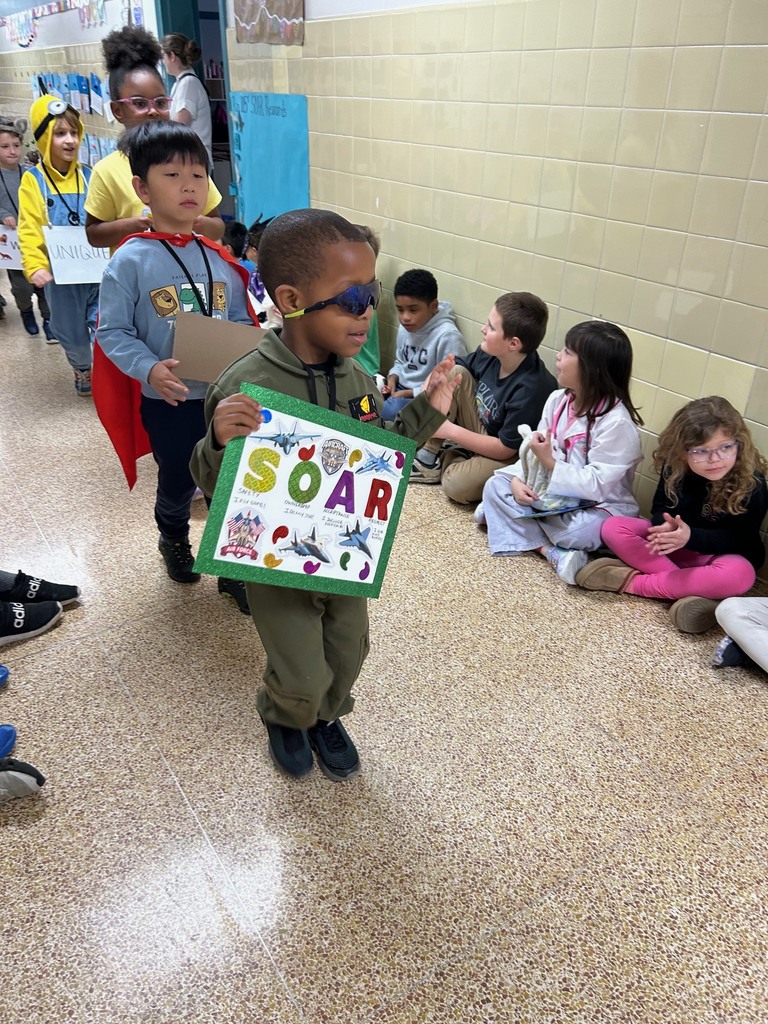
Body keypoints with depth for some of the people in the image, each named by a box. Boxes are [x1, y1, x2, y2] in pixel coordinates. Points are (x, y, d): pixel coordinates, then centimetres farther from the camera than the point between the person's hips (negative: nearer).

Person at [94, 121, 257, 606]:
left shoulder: (220, 258, 1)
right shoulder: (131, 261, -11)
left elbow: (241, 321, 9)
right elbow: (113, 332, -11)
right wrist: (150, 370, -27)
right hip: (169, 401, -2)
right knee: (178, 481, 17)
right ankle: (174, 537, 50)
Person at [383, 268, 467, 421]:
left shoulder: (448, 336, -22)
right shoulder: (405, 328, 4)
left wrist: (409, 394, -20)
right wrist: (392, 378, -1)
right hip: (400, 388, 8)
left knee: (390, 410, -33)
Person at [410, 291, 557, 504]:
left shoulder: (531, 390, -31)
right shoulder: (490, 353, -12)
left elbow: (505, 449, -24)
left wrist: (450, 430, -21)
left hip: (511, 454, -7)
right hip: (481, 430, 7)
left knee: (456, 484, -33)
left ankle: (446, 459, 4)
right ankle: (429, 456, -7)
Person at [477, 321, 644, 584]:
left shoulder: (616, 422, -24)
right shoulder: (558, 400, 0)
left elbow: (597, 485, -26)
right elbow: (536, 449, 2)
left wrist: (551, 463, -24)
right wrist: (519, 479, -16)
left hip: (599, 506, -8)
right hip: (555, 494, 8)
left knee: (576, 531, -39)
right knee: (496, 485, -8)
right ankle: (550, 550, -21)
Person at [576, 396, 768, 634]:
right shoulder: (676, 468, -13)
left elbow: (740, 541, -22)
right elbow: (660, 507, -4)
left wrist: (691, 536, -37)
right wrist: (666, 526, -29)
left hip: (721, 554, -3)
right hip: (675, 543, 3)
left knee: (740, 574, -39)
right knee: (613, 527, -17)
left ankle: (633, 582, -28)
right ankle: (692, 589, -26)